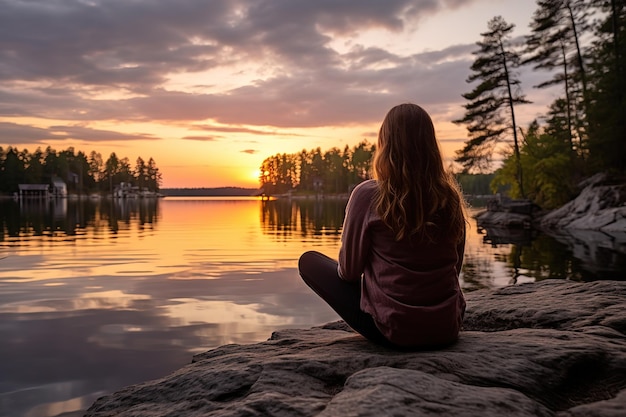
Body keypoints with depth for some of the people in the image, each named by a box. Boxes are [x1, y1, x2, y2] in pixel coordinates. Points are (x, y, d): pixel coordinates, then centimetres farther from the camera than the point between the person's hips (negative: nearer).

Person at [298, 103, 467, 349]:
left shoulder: (367, 195, -16)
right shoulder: (450, 196, -3)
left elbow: (349, 270, -8)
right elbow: (455, 266, 8)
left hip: (392, 332, -6)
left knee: (309, 261, 8)